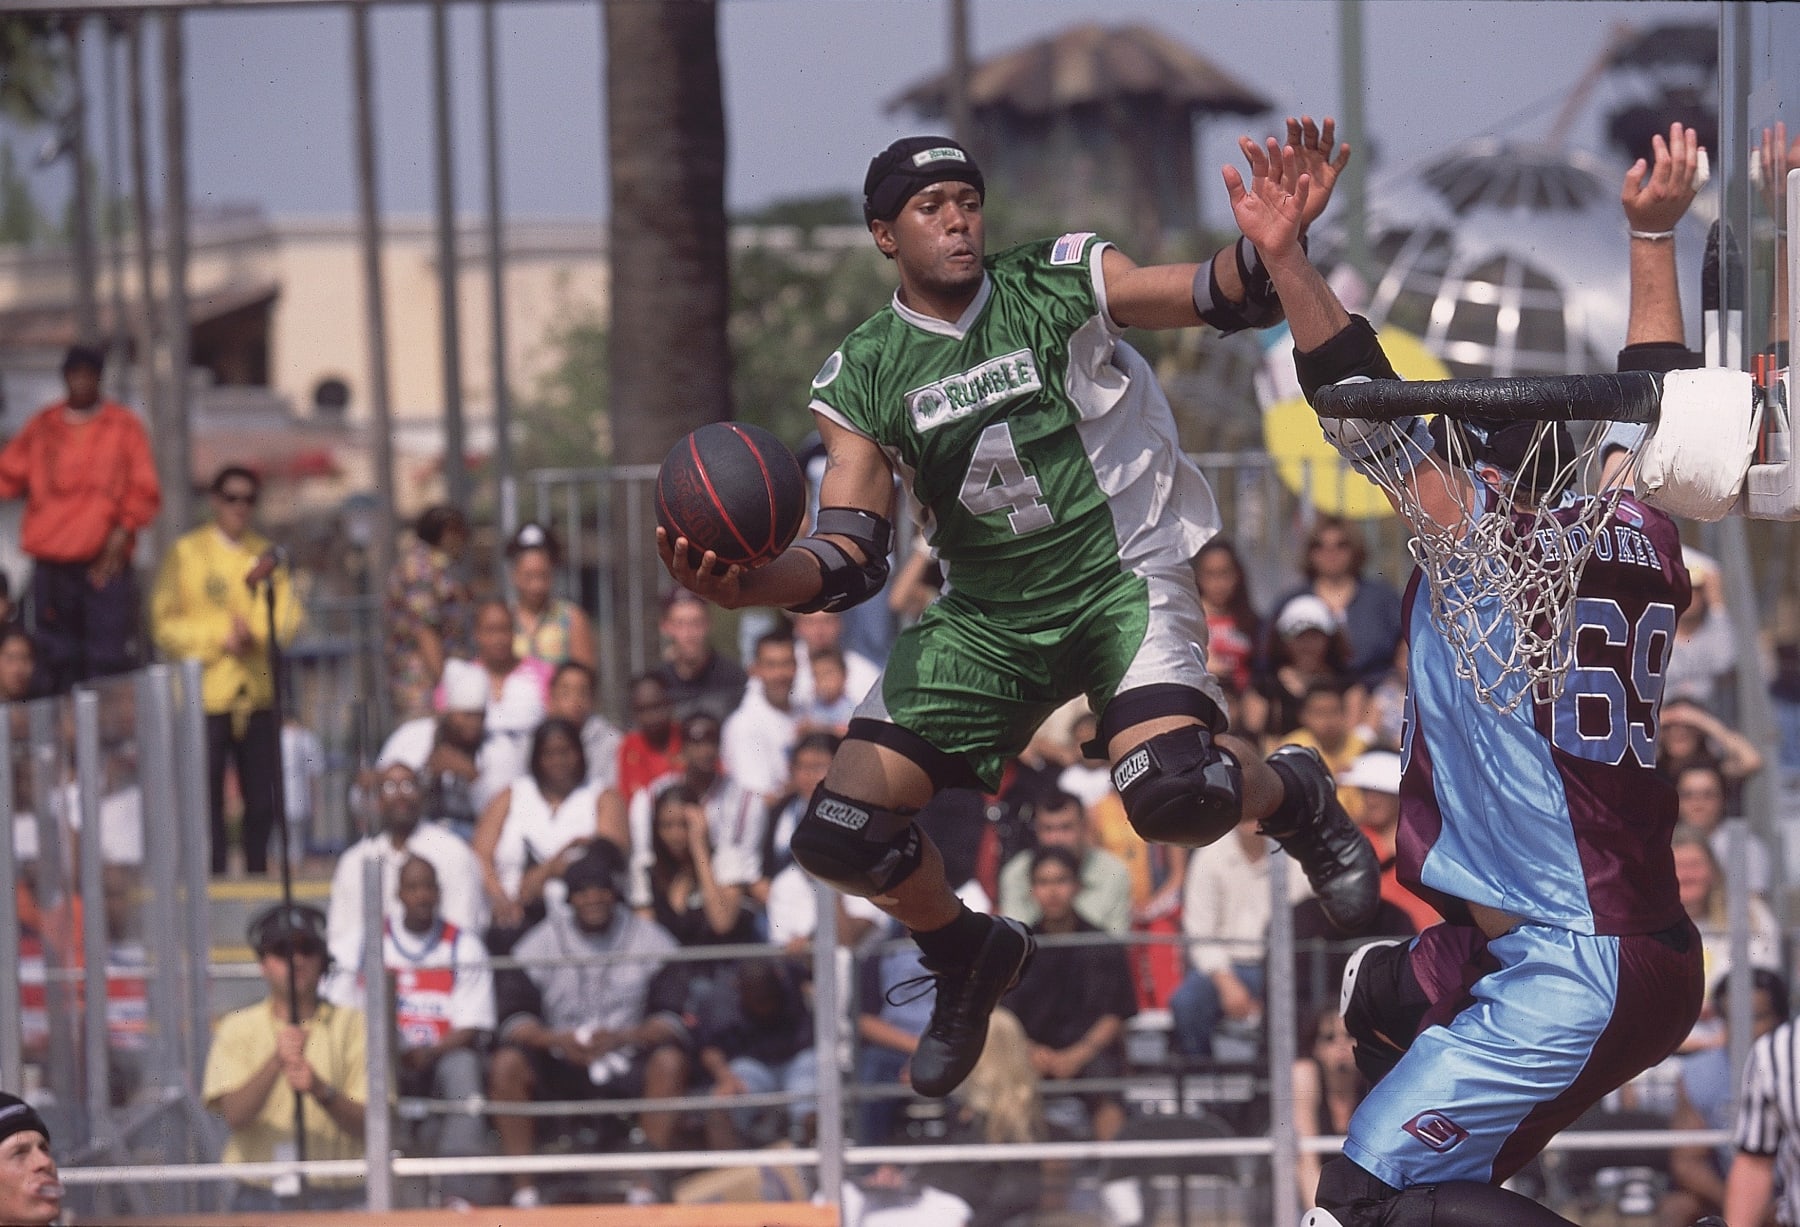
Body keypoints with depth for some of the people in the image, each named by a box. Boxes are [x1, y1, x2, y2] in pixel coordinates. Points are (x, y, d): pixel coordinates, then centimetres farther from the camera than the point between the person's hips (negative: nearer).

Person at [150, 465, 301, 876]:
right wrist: (220, 637, -13)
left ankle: (258, 873, 17)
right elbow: (165, 626, -3)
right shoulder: (186, 553, 3)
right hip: (206, 694, -3)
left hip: (258, 692, 4)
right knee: (207, 799, -6)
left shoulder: (265, 554, 13)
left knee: (263, 798, 5)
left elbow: (288, 617, 4)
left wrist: (254, 634, -15)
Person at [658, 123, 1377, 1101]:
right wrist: (752, 587, -24)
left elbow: (1224, 297, -9)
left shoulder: (1060, 286, -5)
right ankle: (966, 958, 23)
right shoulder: (863, 378, 1)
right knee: (842, 835, -9)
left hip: (1123, 580, -3)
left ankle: (1288, 793, 6)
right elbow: (848, 563, -3)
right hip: (989, 617, 3)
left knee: (1173, 790, -32)